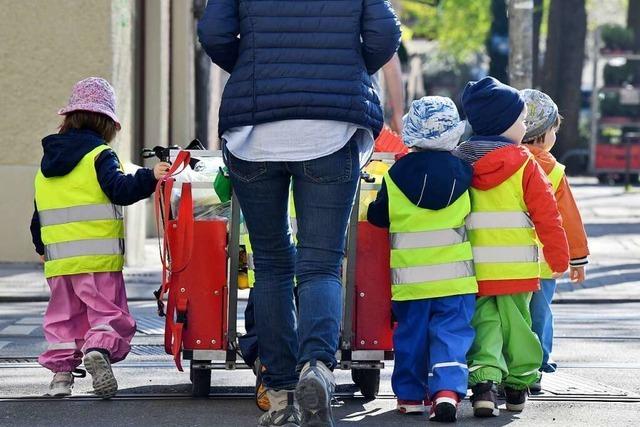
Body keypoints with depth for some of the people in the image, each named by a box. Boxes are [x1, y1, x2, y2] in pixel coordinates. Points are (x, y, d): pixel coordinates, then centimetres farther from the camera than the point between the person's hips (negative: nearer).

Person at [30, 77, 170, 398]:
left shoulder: (46, 165, 17)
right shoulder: (100, 156, -4)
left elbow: (38, 214, 23)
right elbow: (119, 189, -20)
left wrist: (41, 247, 35)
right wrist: (150, 177, -22)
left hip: (58, 261, 6)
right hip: (98, 258, -5)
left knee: (63, 315, 14)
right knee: (106, 311, -4)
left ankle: (61, 368, 6)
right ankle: (99, 349, -28)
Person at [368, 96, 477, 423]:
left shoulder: (397, 175, -4)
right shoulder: (462, 172, -1)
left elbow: (378, 216, 6)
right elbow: (473, 215, 12)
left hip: (409, 277, 1)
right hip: (455, 274, -1)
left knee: (411, 335, 12)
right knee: (451, 334, -2)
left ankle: (410, 395, 17)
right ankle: (448, 389, -19)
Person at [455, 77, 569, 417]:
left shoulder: (459, 162, 1)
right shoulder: (524, 164, -8)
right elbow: (546, 215, -6)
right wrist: (559, 257, 4)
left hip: (472, 267, 2)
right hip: (517, 267, -2)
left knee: (483, 323, 4)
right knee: (516, 322, 12)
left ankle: (483, 380, -17)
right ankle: (518, 386, 21)